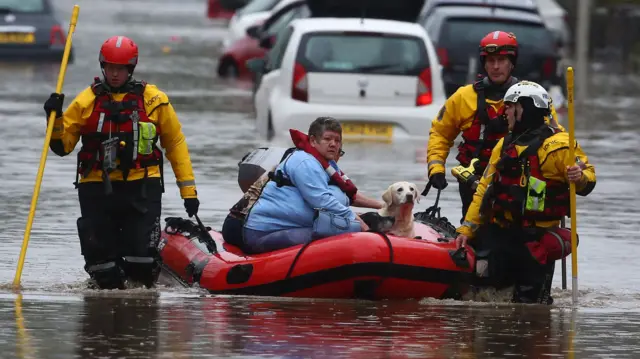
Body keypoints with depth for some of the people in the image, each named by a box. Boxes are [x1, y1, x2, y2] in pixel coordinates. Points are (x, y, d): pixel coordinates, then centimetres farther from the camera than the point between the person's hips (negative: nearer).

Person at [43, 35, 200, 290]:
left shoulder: (153, 100, 4)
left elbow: (175, 143, 10)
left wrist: (188, 190, 5)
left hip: (141, 189, -1)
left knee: (142, 261, -9)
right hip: (97, 190, 1)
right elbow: (62, 146, 5)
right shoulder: (87, 101, 5)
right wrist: (55, 119, -14)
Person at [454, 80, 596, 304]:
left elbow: (587, 178, -11)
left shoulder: (557, 145, -9)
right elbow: (485, 189, 17)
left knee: (529, 302, -5)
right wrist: (466, 230, 11)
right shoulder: (505, 145, 15)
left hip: (536, 239, -6)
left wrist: (580, 178, -36)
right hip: (499, 233, 6)